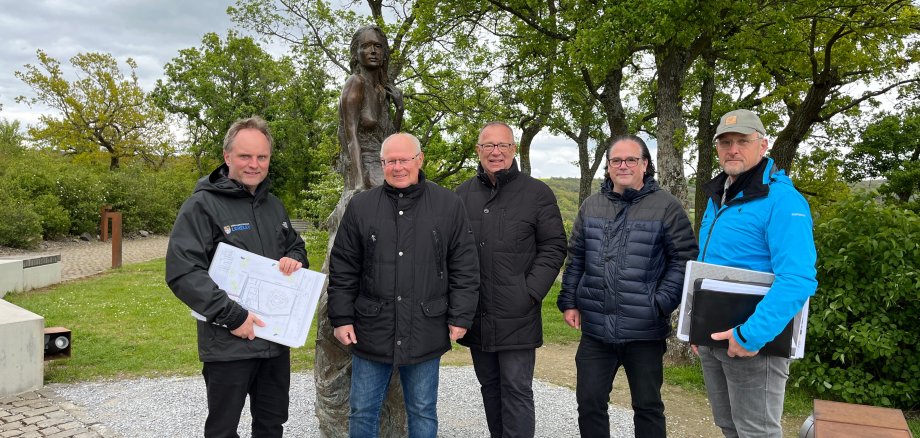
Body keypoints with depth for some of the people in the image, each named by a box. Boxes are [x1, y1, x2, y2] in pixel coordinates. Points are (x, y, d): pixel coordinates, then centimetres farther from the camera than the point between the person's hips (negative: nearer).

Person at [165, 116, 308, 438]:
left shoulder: (274, 205, 10)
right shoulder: (203, 205, -11)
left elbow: (296, 245, 22)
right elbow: (182, 271, -19)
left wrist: (295, 258, -3)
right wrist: (232, 316, -23)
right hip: (228, 344, -6)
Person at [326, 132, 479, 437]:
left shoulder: (448, 205, 0)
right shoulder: (360, 206, 2)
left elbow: (464, 266, 1)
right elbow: (342, 269, 5)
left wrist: (460, 317, -2)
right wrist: (341, 317, 1)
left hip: (426, 333, -1)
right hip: (372, 332, 1)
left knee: (423, 413, 13)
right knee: (362, 412, 12)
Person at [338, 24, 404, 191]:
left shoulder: (382, 91, 16)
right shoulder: (355, 82, -5)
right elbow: (350, 136, -15)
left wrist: (400, 108, 8)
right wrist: (359, 183, -25)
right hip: (362, 174, -8)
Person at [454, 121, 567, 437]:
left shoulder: (537, 193, -2)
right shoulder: (464, 193, 9)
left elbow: (553, 247, -2)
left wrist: (530, 292, -12)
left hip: (517, 316, -4)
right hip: (475, 315, 4)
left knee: (516, 390, 0)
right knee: (489, 387, 17)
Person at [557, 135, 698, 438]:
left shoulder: (666, 206, -4)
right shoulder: (591, 206, 9)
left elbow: (684, 260, -5)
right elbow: (576, 259, 13)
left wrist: (661, 304, -14)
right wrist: (569, 301, 7)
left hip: (644, 331, -3)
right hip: (595, 328, 4)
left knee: (647, 405, 13)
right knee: (589, 403, 10)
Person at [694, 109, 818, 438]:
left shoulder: (781, 199, -16)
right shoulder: (717, 198, 10)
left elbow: (798, 280, -26)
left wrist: (751, 335, -29)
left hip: (753, 340, -8)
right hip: (710, 337, 8)